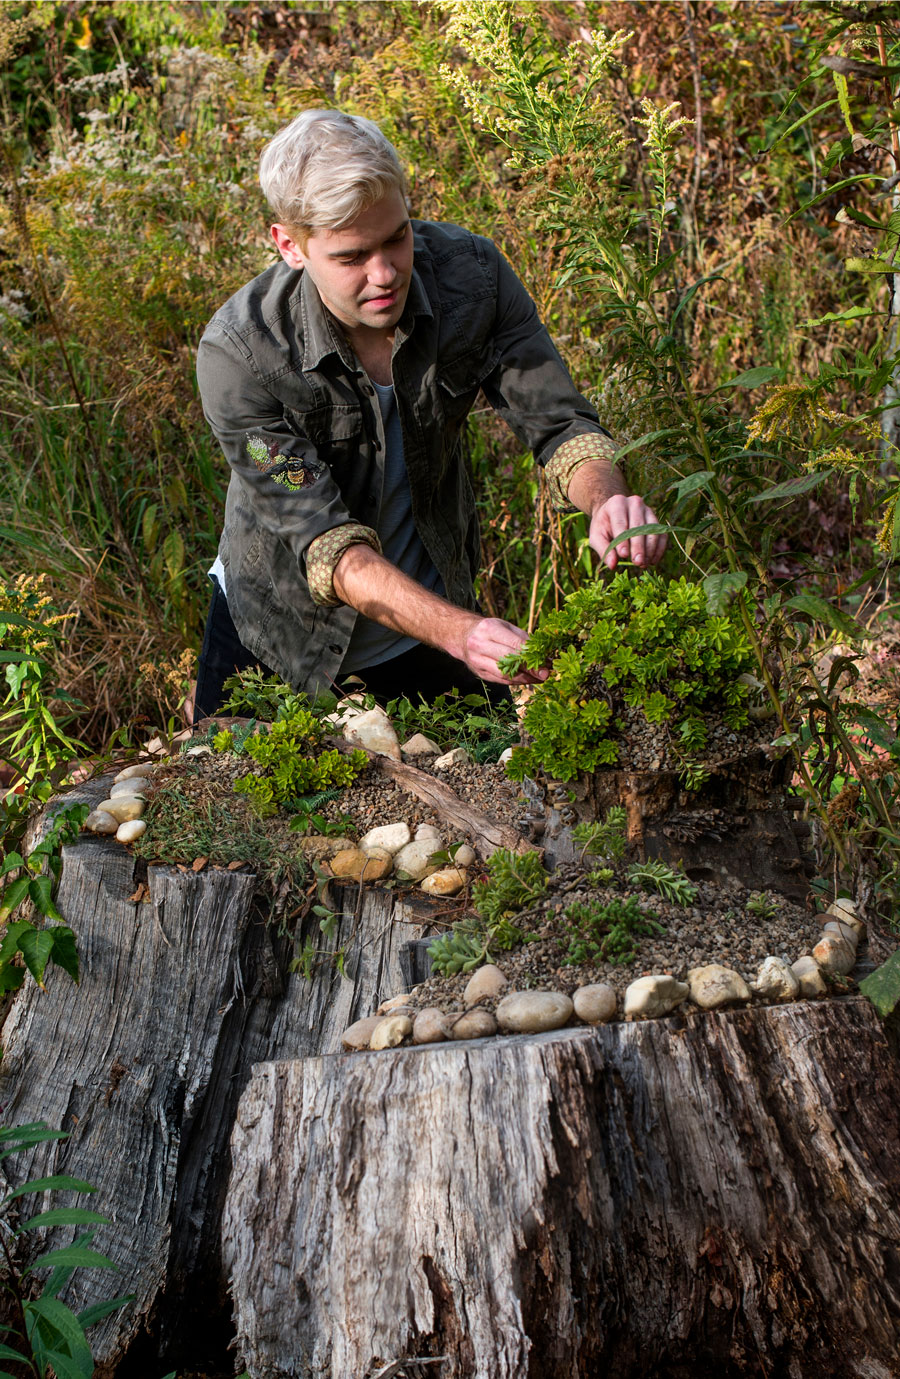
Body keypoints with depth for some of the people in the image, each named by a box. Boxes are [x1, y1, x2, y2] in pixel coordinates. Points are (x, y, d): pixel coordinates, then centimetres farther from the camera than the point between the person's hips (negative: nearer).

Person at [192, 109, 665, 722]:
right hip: (281, 634, -2)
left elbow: (558, 422, -16)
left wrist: (607, 501, -40)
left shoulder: (471, 273, -20)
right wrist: (461, 631, -49)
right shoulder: (238, 354, -30)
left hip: (436, 605, 3)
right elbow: (327, 544, -34)